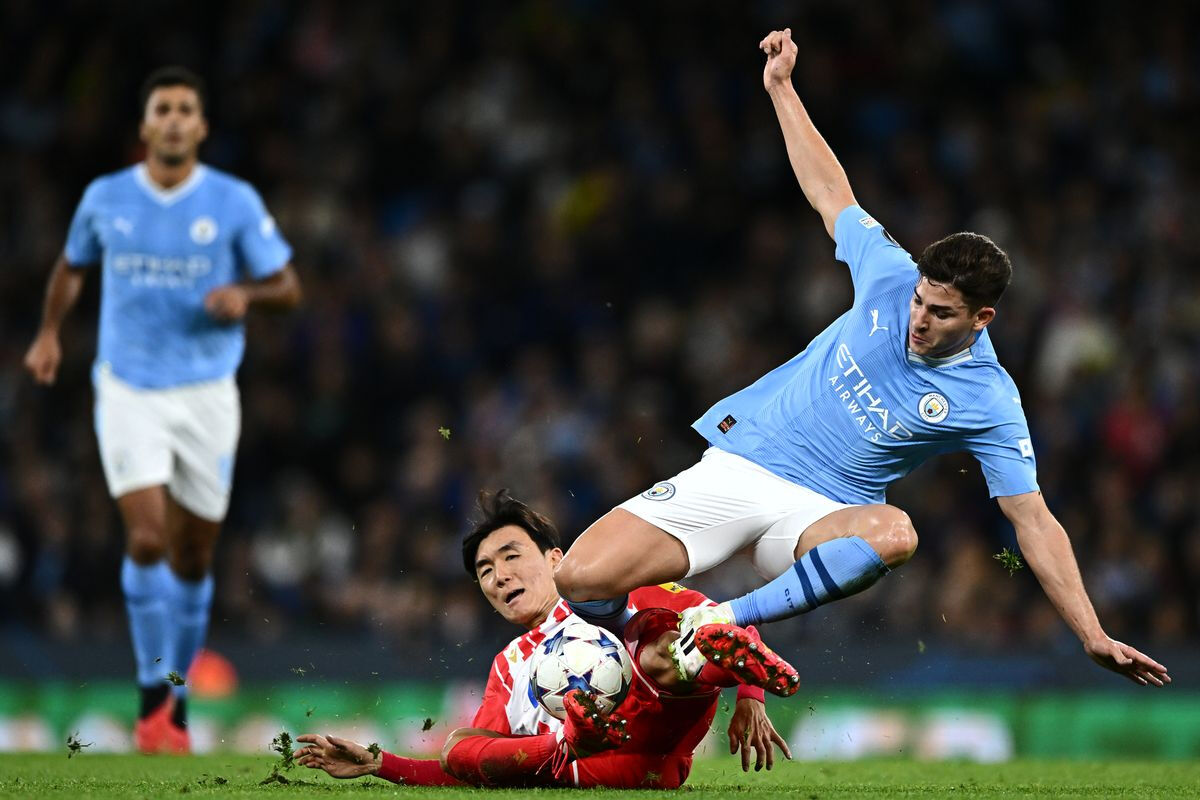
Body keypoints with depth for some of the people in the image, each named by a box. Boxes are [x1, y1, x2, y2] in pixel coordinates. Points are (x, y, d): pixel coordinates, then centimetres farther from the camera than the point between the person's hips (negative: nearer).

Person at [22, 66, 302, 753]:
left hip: (207, 394, 0)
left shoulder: (235, 201, -3)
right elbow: (73, 267, 21)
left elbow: (288, 288, 0)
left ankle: (178, 695, 24)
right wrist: (49, 332, 8)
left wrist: (245, 294, -20)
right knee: (146, 539, -17)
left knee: (193, 557, 6)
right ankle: (153, 695, -5)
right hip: (128, 391, 0)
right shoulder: (105, 198, 2)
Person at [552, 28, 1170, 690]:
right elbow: (830, 192, 15)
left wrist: (1093, 637, -16)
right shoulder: (892, 277, -1)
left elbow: (1034, 522, -9)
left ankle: (727, 620, -33)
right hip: (733, 459, 2)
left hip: (816, 511, -2)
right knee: (580, 579, -19)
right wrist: (782, 87, 17)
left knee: (893, 534, -42)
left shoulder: (989, 404, -9)